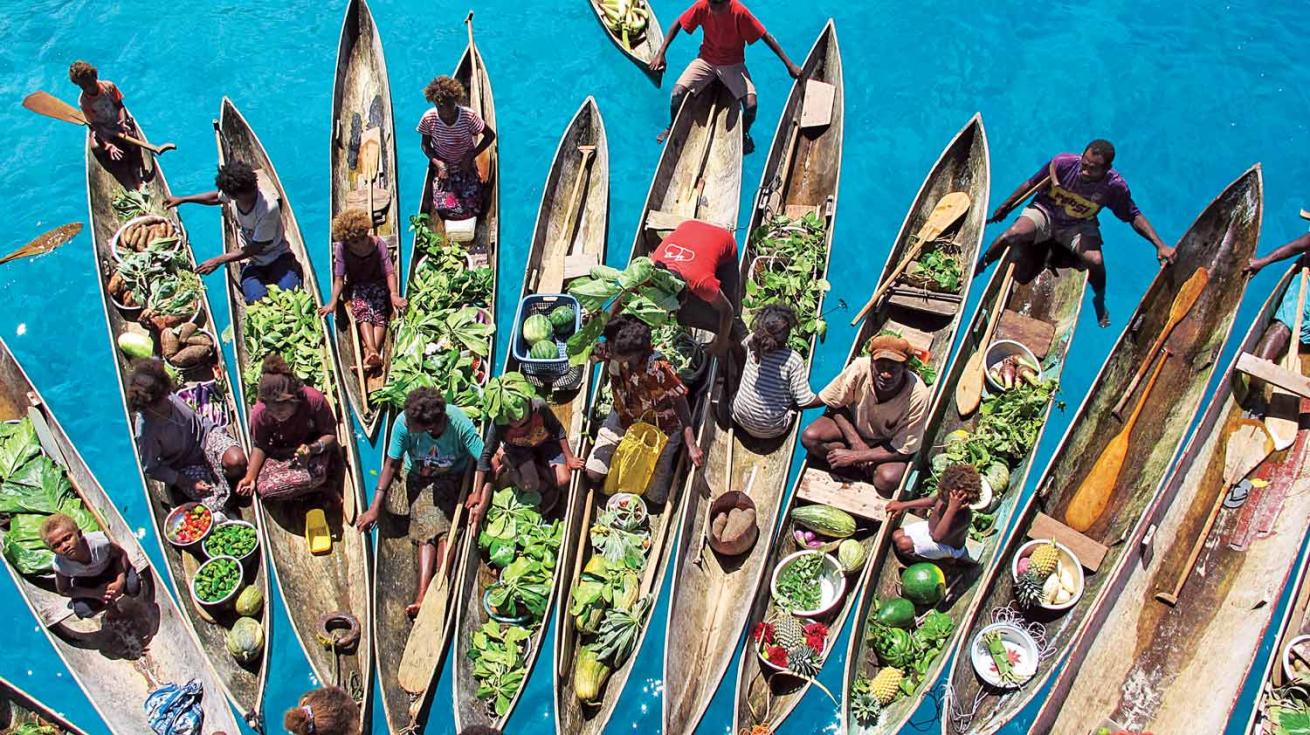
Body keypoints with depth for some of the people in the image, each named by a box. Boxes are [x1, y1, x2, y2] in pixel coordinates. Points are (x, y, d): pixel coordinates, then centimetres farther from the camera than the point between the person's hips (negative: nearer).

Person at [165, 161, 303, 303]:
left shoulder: (269, 208, -29)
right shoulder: (232, 195, -12)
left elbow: (254, 249, -20)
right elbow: (216, 198, 16)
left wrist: (218, 261, -17)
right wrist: (182, 200, 17)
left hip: (277, 257, -4)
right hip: (252, 262, 4)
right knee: (257, 299, -25)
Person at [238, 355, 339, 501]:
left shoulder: (314, 400, -29)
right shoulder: (259, 413, -24)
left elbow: (330, 434, -17)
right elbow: (259, 446, -5)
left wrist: (313, 448, -38)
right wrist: (250, 477, -17)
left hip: (314, 446, -3)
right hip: (281, 454, 3)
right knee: (264, 488, -23)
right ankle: (321, 487, -8)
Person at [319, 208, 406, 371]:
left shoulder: (378, 244, -14)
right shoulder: (342, 248, -12)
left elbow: (389, 272, -17)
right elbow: (339, 278, -12)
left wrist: (394, 294, -35)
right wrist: (333, 302, -25)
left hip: (378, 284, 0)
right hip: (357, 287, 0)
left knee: (379, 313, -28)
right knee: (362, 310, -30)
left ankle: (370, 356, -46)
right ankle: (373, 351, -51)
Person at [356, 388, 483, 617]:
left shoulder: (459, 424, -31)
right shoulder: (404, 422, -26)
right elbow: (392, 464, -15)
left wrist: (481, 501, -41)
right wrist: (375, 508, -15)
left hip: (453, 478, -1)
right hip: (419, 478, 1)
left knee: (444, 527, -23)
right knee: (428, 528, -20)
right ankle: (423, 593, -32)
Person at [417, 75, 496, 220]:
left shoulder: (469, 116, -23)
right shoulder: (428, 118, -18)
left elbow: (490, 135, -10)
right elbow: (425, 144, -2)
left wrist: (471, 156, -17)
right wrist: (437, 162, -20)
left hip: (466, 167, 0)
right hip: (443, 168, 1)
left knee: (472, 209, -10)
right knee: (445, 209, -16)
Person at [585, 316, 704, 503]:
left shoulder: (659, 369, -37)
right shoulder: (612, 350, -24)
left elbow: (681, 405, -25)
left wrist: (691, 446, -24)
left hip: (659, 430, -4)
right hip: (622, 421, 4)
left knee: (655, 497, 0)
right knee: (594, 474, -6)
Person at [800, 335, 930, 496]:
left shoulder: (918, 396, -32)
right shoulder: (859, 368, -29)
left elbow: (902, 450, -22)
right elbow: (835, 406, -9)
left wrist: (854, 456, -23)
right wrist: (855, 441, -20)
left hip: (889, 443, -3)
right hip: (853, 423, 3)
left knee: (888, 478, -33)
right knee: (809, 437, -23)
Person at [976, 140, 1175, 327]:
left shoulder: (1115, 186, -21)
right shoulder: (1062, 163, -23)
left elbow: (1134, 216, -9)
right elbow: (1032, 184, -6)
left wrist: (1159, 245, -17)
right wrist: (1006, 206, 1)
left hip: (1080, 226, 1)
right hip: (1046, 212, 0)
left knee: (1095, 260, -26)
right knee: (1015, 233, -31)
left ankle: (1100, 303, 8)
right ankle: (979, 266, -3)